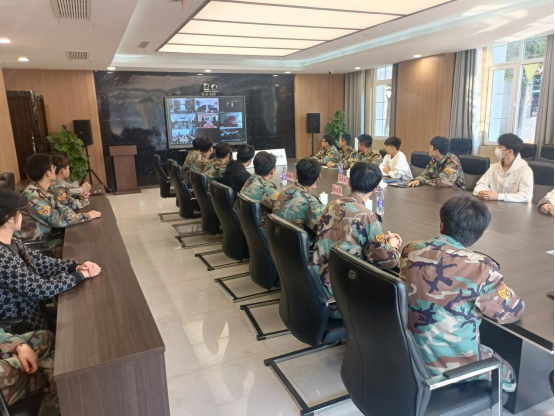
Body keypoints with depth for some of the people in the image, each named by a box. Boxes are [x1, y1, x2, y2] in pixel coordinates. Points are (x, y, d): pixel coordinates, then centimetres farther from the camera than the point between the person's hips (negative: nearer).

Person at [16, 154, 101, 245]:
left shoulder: (43, 191, 3)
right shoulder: (33, 196, -25)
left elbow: (60, 208, 9)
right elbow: (57, 220, -26)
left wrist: (73, 215, -13)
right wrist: (87, 216, -20)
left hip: (46, 236, 8)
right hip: (35, 244, -8)